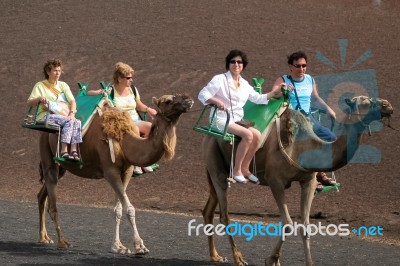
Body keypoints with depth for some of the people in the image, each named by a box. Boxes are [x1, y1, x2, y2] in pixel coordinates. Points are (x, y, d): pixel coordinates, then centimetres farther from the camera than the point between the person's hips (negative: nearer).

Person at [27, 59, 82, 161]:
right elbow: (29, 103, 3)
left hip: (65, 116, 4)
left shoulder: (63, 85, 21)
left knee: (77, 122, -30)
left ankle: (74, 151, -39)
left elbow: (72, 101, 11)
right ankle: (63, 151, -40)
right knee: (68, 121, -33)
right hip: (46, 116, -4)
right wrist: (39, 99, -18)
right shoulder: (40, 86, 10)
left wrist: (72, 113, -9)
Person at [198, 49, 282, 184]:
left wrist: (274, 93, 15)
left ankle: (245, 169, -4)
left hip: (238, 120, 7)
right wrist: (216, 101, -28)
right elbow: (202, 95, -11)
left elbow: (257, 98, 24)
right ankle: (237, 170, -17)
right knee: (248, 134, -28)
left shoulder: (244, 84, 14)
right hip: (222, 120, -7)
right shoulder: (220, 79, -6)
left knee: (257, 135, -17)